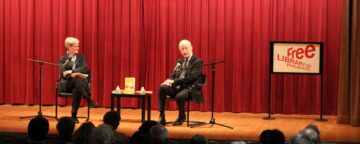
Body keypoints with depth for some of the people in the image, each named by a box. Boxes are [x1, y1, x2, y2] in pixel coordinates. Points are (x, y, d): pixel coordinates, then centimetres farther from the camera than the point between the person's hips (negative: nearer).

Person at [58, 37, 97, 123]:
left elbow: (85, 69, -1)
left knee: (77, 90, -37)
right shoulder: (62, 59, 12)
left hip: (81, 83, 2)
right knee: (77, 79, -37)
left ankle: (74, 115, -33)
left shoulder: (81, 57, 18)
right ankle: (89, 100, -44)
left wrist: (71, 71, -14)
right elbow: (62, 73, -5)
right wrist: (71, 75, -27)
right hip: (67, 84, -2)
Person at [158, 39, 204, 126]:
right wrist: (169, 80, -8)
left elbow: (191, 78, -15)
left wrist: (174, 81, -17)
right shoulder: (179, 61, 19)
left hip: (189, 88, -6)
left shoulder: (198, 61, -5)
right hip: (177, 86, 7)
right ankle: (161, 116, -21)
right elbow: (174, 75, 19)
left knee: (179, 96, -38)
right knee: (162, 87, -21)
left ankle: (182, 117, -8)